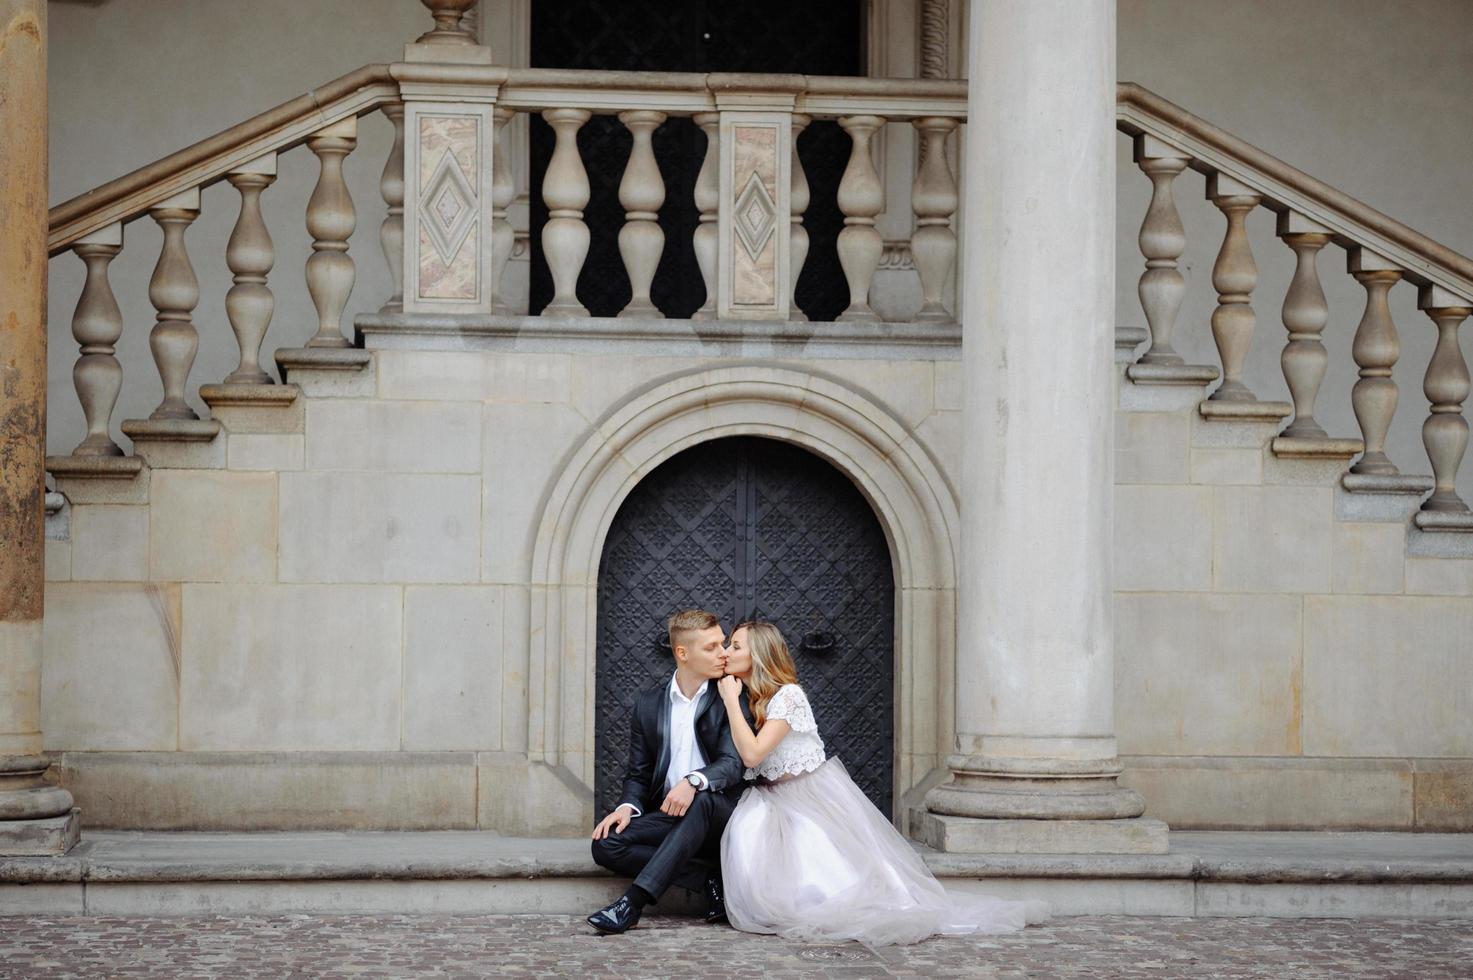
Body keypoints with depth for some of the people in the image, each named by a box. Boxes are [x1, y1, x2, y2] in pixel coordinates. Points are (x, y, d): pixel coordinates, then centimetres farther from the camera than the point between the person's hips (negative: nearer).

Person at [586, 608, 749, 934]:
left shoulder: (730, 699, 0)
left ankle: (634, 901, -41)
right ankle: (712, 877, -15)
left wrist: (694, 782, -34)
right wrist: (627, 807, -12)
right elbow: (638, 774, 11)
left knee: (704, 800, -38)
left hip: (720, 816, -3)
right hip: (667, 817, 3)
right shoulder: (649, 704, 9)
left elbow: (733, 763, -13)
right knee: (606, 844, -22)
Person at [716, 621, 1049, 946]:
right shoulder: (747, 699, 9)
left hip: (818, 801, -8)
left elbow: (752, 754, -27)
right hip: (777, 804, 8)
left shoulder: (787, 695, -18)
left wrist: (731, 700, -21)